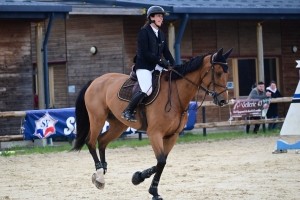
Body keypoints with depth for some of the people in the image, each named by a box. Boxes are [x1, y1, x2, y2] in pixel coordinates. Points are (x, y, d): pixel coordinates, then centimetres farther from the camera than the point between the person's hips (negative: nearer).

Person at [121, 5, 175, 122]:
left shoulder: (161, 35, 14)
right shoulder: (144, 32, -9)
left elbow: (166, 52, 13)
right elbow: (145, 52, -16)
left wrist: (173, 65, -2)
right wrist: (160, 60, -21)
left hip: (156, 66, 8)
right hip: (143, 66, -8)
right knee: (147, 90, -26)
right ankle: (128, 111, -11)